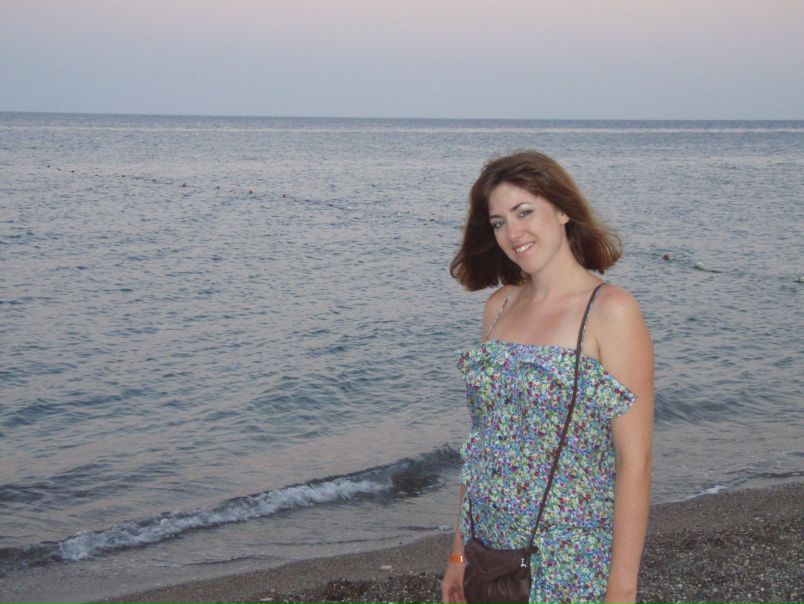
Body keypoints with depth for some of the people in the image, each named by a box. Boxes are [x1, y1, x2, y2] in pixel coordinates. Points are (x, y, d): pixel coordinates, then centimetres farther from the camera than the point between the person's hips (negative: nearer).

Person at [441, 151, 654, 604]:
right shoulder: (501, 305, 5)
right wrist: (460, 551, 10)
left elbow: (635, 462, -15)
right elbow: (483, 438, 9)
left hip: (572, 567, -5)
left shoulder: (610, 311, -13)